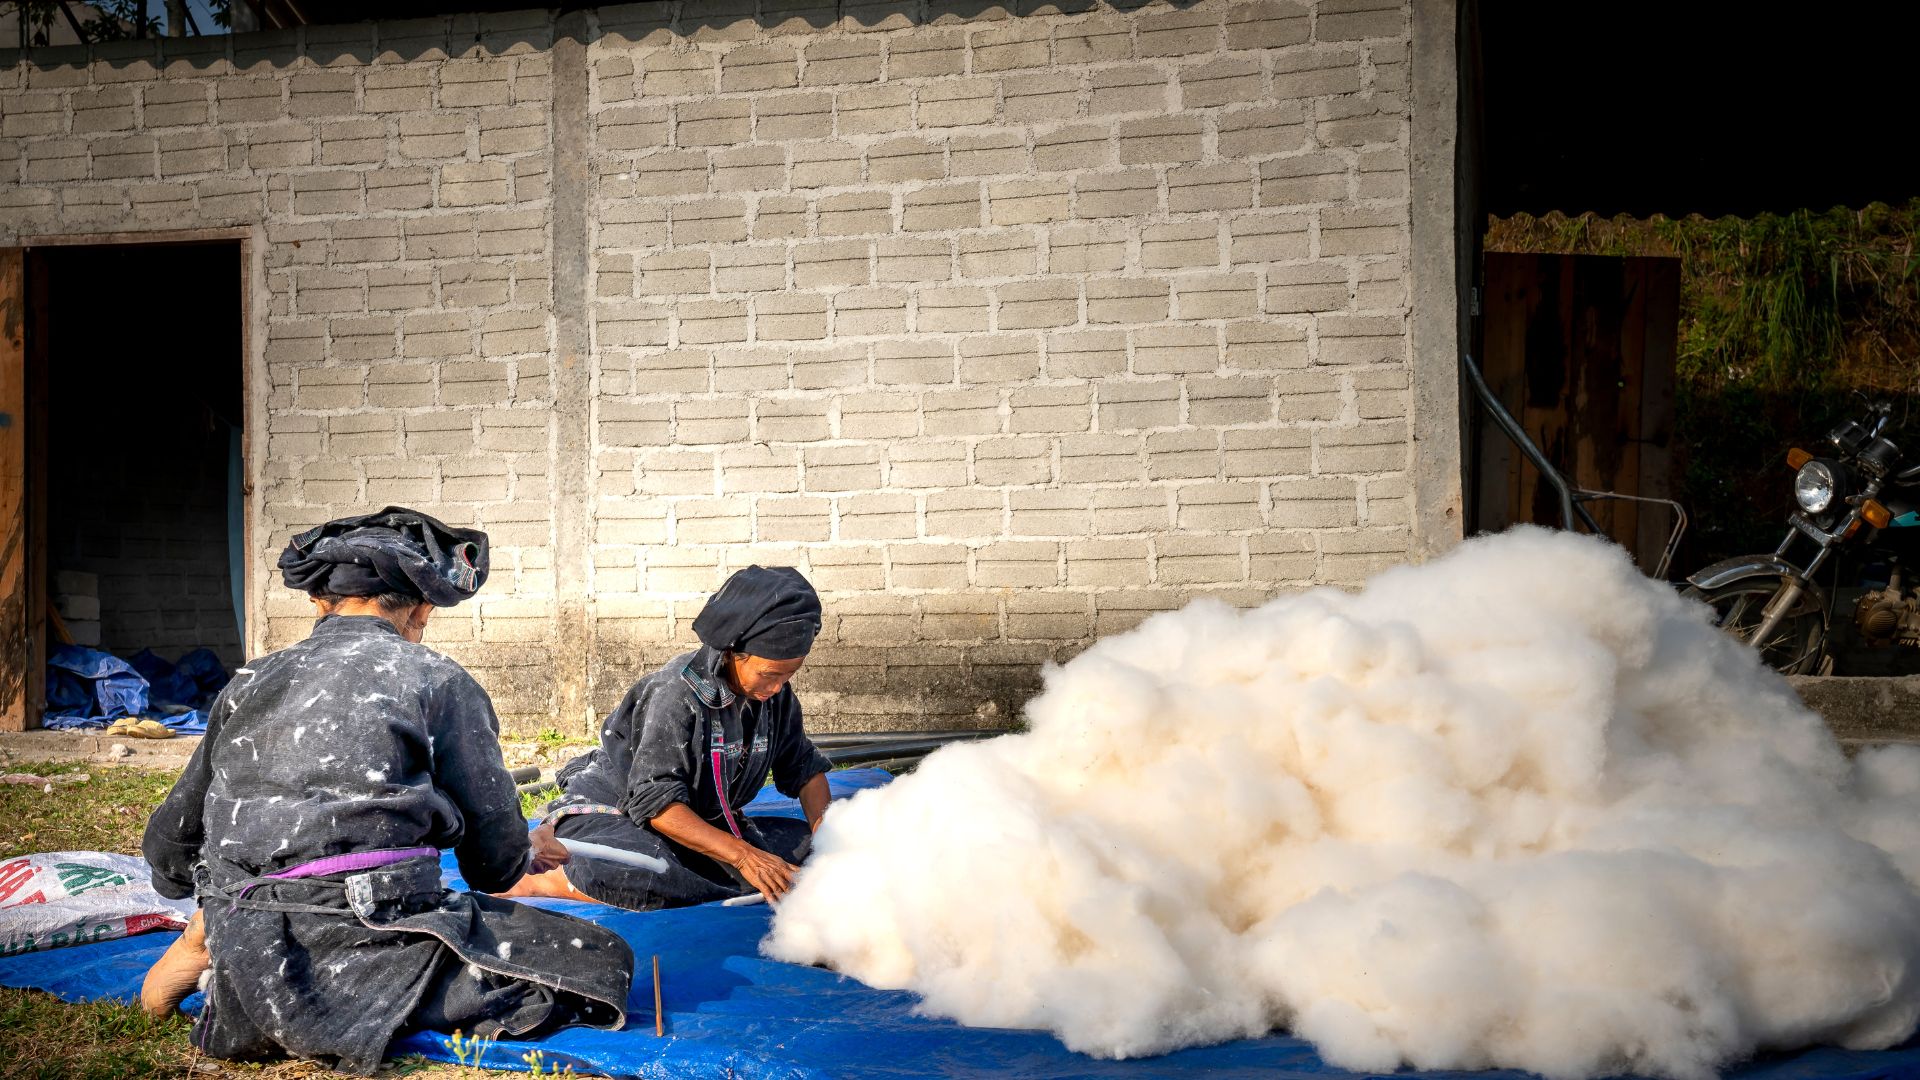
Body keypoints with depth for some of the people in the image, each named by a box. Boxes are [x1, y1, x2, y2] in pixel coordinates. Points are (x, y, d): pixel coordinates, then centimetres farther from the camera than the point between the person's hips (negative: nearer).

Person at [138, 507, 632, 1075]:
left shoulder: (249, 682, 16)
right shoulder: (437, 679, 2)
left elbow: (168, 844, 23)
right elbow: (496, 862, 4)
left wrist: (223, 911, 45)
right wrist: (532, 852, 29)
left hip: (249, 962, 7)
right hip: (370, 947, -7)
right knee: (603, 961, 2)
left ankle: (223, 944, 7)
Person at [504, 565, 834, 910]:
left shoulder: (776, 694, -3)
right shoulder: (677, 692, -24)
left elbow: (805, 768, 8)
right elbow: (656, 803, -29)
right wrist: (742, 855, -37)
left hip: (703, 824, 8)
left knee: (805, 844, -13)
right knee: (638, 874, -42)